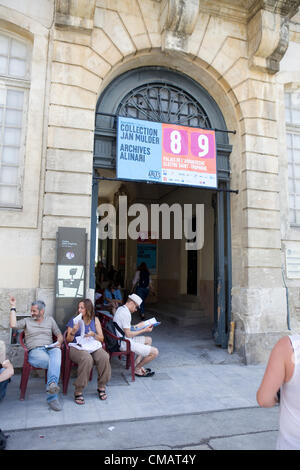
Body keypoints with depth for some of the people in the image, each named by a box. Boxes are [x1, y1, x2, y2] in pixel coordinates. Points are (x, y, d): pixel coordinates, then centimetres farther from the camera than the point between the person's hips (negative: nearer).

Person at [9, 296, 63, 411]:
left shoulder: (50, 320, 22)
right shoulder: (27, 321, 18)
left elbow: (59, 335, 21)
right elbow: (13, 324, -3)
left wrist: (58, 343, -1)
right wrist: (13, 307, 2)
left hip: (50, 348, 1)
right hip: (35, 351, -1)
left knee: (57, 352, -40)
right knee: (55, 364, -35)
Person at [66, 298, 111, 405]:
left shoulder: (95, 320, 14)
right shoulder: (74, 320, 10)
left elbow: (101, 338, 11)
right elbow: (69, 340, 7)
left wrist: (93, 334, -9)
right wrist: (73, 332, -13)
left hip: (94, 346, 2)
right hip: (78, 347, -2)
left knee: (104, 357, -29)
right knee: (87, 359, -36)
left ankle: (101, 387, -7)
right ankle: (78, 392, -23)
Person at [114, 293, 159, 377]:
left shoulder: (120, 309, 10)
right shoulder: (126, 313, -22)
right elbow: (128, 334, -22)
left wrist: (137, 326, 19)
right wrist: (144, 330, -14)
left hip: (121, 340, 11)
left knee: (148, 340, 24)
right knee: (155, 352, -12)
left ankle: (137, 364, 17)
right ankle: (137, 369, 7)